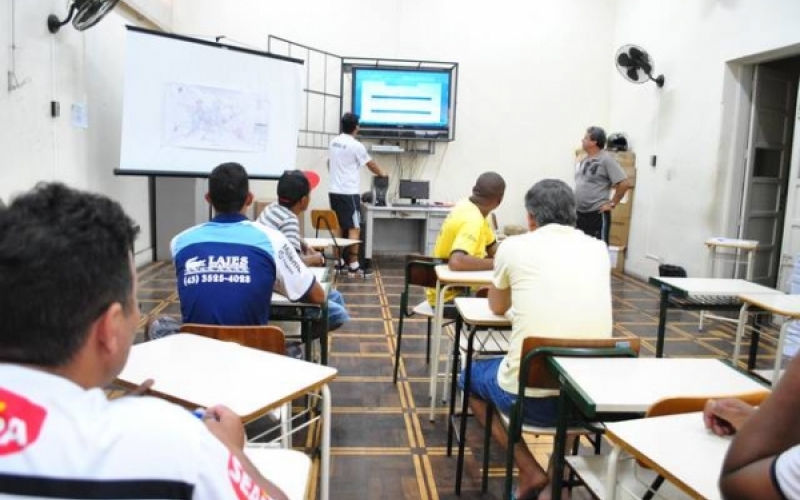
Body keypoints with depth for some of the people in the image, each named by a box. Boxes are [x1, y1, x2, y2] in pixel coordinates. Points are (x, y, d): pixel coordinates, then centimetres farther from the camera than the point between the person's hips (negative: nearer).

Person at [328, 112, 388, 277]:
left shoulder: (333, 142, 9)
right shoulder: (356, 146, -12)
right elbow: (371, 164, 1)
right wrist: (382, 173, 20)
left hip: (334, 191, 8)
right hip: (349, 193, -8)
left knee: (339, 227, 14)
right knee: (354, 229, -5)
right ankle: (353, 266, -5)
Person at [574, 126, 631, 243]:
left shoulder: (606, 159, -12)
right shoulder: (583, 159, 11)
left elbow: (625, 183, -16)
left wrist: (612, 204, -13)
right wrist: (574, 202, 13)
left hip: (597, 214, -8)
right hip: (579, 213, 8)